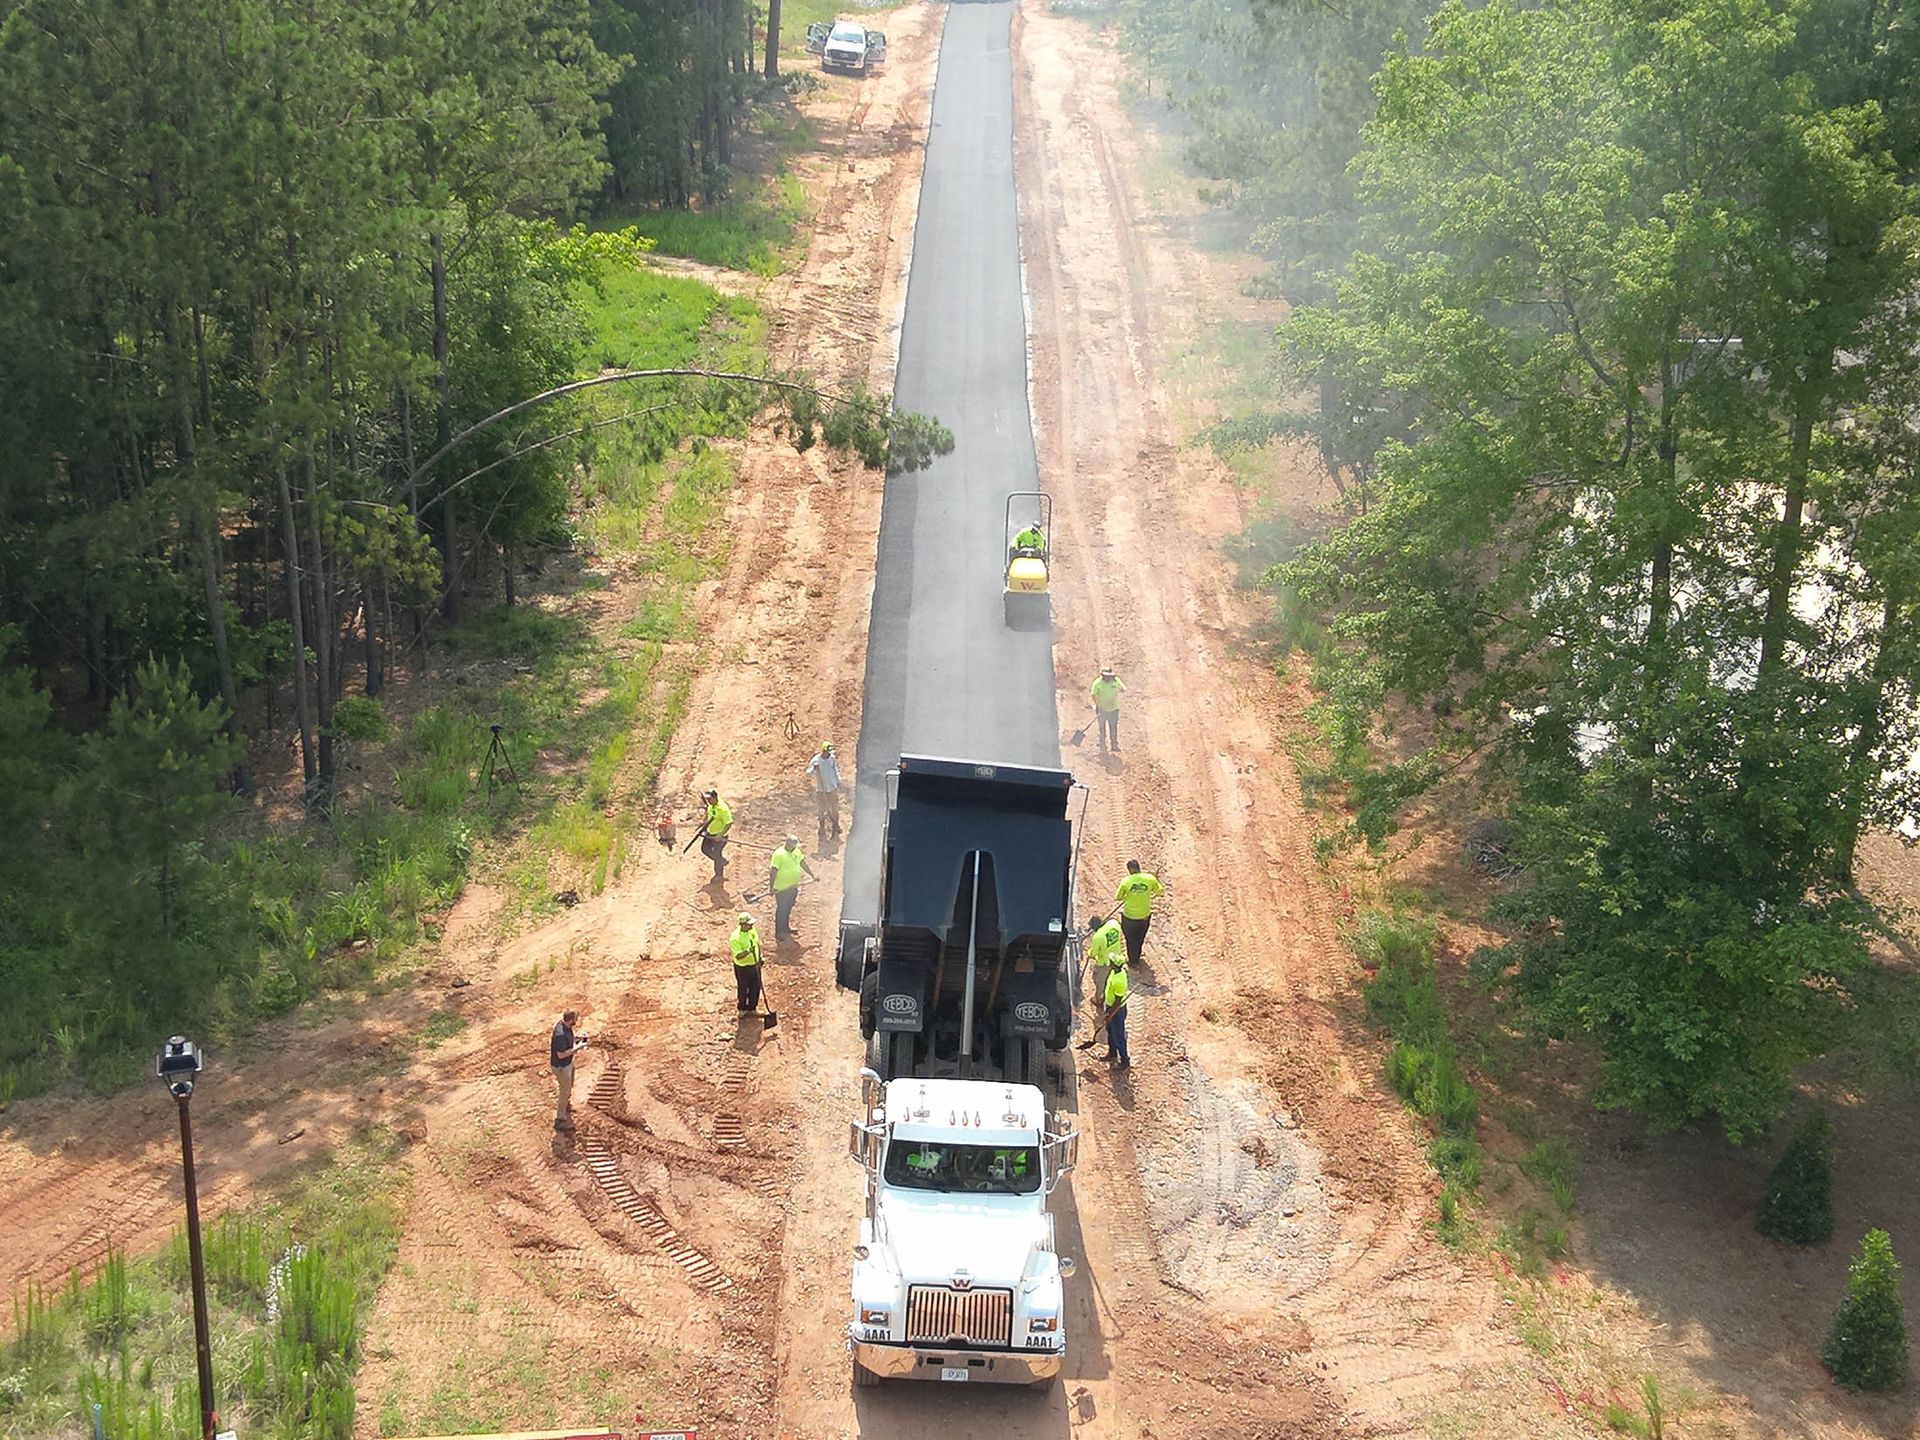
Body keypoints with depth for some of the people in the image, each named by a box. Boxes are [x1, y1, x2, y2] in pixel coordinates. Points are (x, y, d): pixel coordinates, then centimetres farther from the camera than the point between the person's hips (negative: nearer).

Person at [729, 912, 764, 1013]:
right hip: (742, 967, -6)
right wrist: (748, 951, -47)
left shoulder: (752, 930, -7)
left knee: (755, 987, 18)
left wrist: (760, 957, 14)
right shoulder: (735, 938, -29)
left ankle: (752, 1008, 39)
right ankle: (742, 1009, 36)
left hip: (754, 964, 6)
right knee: (743, 989, 13)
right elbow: (738, 956, -31)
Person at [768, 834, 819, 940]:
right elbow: (773, 871, -22)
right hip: (782, 888, -7)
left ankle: (786, 928, 39)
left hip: (793, 886, 7)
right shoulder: (779, 854, -23)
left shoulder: (797, 851, 1)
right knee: (782, 910, 3)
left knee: (789, 908, 22)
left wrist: (813, 875, 13)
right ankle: (779, 933, 15)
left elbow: (803, 864, 14)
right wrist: (771, 887, -23)